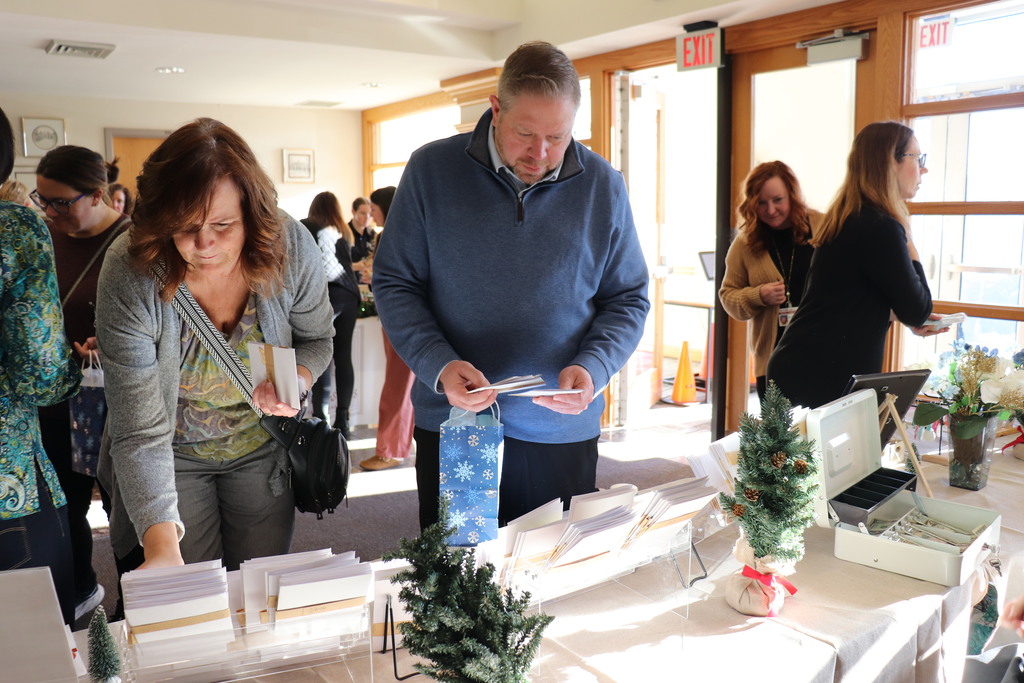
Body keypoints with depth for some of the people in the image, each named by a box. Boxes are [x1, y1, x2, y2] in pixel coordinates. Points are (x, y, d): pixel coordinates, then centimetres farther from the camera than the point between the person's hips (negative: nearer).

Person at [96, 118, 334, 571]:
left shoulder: (292, 248, -22)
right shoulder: (131, 273, -28)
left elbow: (317, 339, -2)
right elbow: (140, 432, -27)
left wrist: (298, 378, -25)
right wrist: (162, 542, -37)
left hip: (264, 448, 2)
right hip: (174, 457, -1)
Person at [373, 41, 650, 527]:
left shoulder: (603, 187, -1)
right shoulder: (432, 169, -4)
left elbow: (628, 299, 5)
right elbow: (394, 283, -1)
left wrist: (592, 367, -14)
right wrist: (439, 365, -16)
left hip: (563, 430, 1)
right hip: (450, 425, 0)